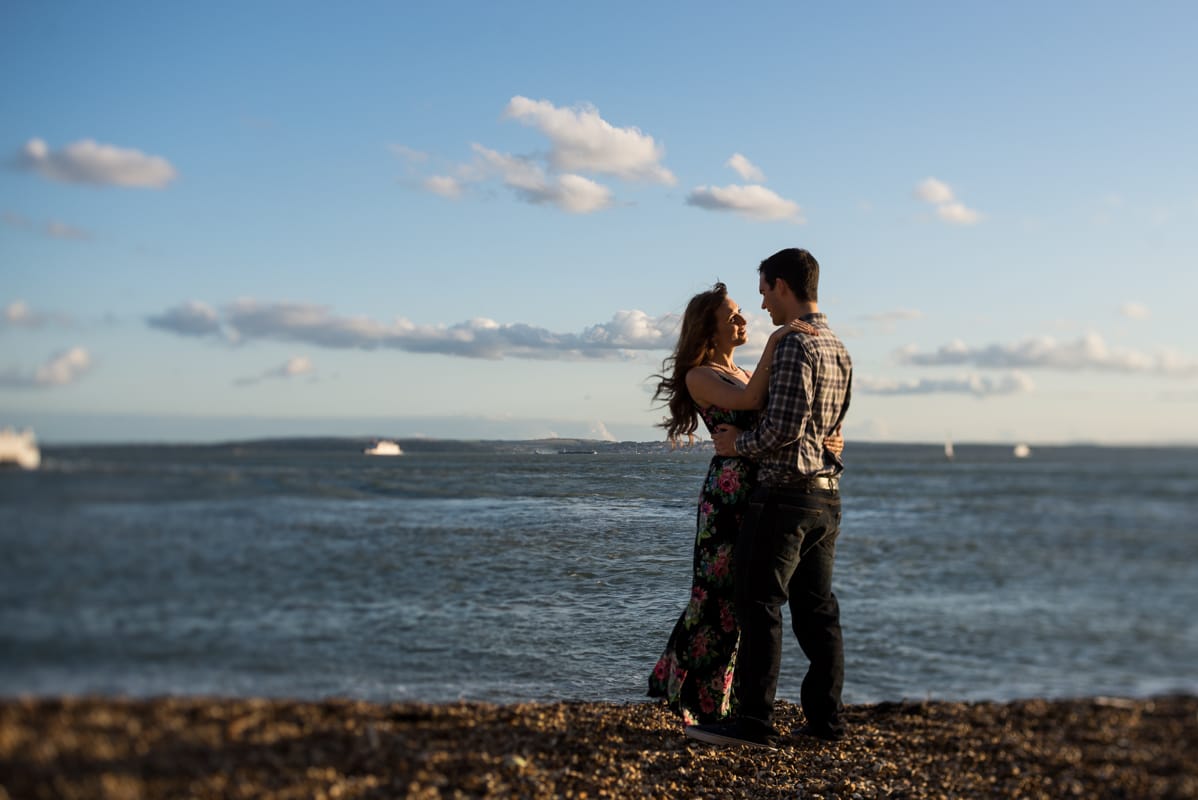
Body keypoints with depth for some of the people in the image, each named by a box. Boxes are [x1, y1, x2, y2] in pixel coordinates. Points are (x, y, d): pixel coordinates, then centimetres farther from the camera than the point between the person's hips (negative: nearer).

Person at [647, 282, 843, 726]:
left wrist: (828, 440, -6)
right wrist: (775, 339, -24)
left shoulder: (745, 374, 19)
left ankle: (712, 702, 20)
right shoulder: (699, 377, -5)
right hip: (728, 492, -8)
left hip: (760, 494, 8)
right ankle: (694, 701, 9)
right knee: (718, 595, -3)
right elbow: (750, 400, -23)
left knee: (739, 598, 10)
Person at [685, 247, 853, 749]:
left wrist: (738, 444, -5)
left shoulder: (795, 345, -14)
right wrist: (747, 433, 19)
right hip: (827, 495, 9)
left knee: (760, 606, -5)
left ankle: (755, 722, -3)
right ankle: (826, 719, 14)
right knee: (817, 609, 11)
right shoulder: (838, 349, 15)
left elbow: (784, 427, -21)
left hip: (786, 492, -9)